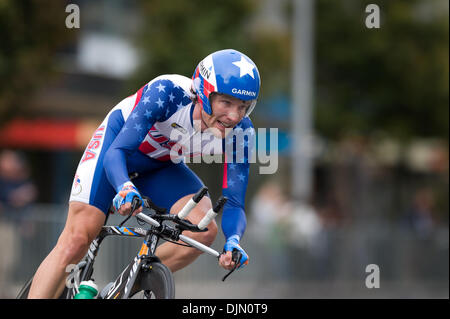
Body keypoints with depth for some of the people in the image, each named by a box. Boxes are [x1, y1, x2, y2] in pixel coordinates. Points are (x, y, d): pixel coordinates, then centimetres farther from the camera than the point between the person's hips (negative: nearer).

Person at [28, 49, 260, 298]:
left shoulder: (239, 132, -25)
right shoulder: (166, 93, -36)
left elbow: (234, 204, -24)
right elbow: (115, 152, -38)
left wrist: (233, 240, -46)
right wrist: (125, 188, -60)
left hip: (161, 168, 3)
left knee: (204, 230, -22)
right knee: (75, 242, -16)